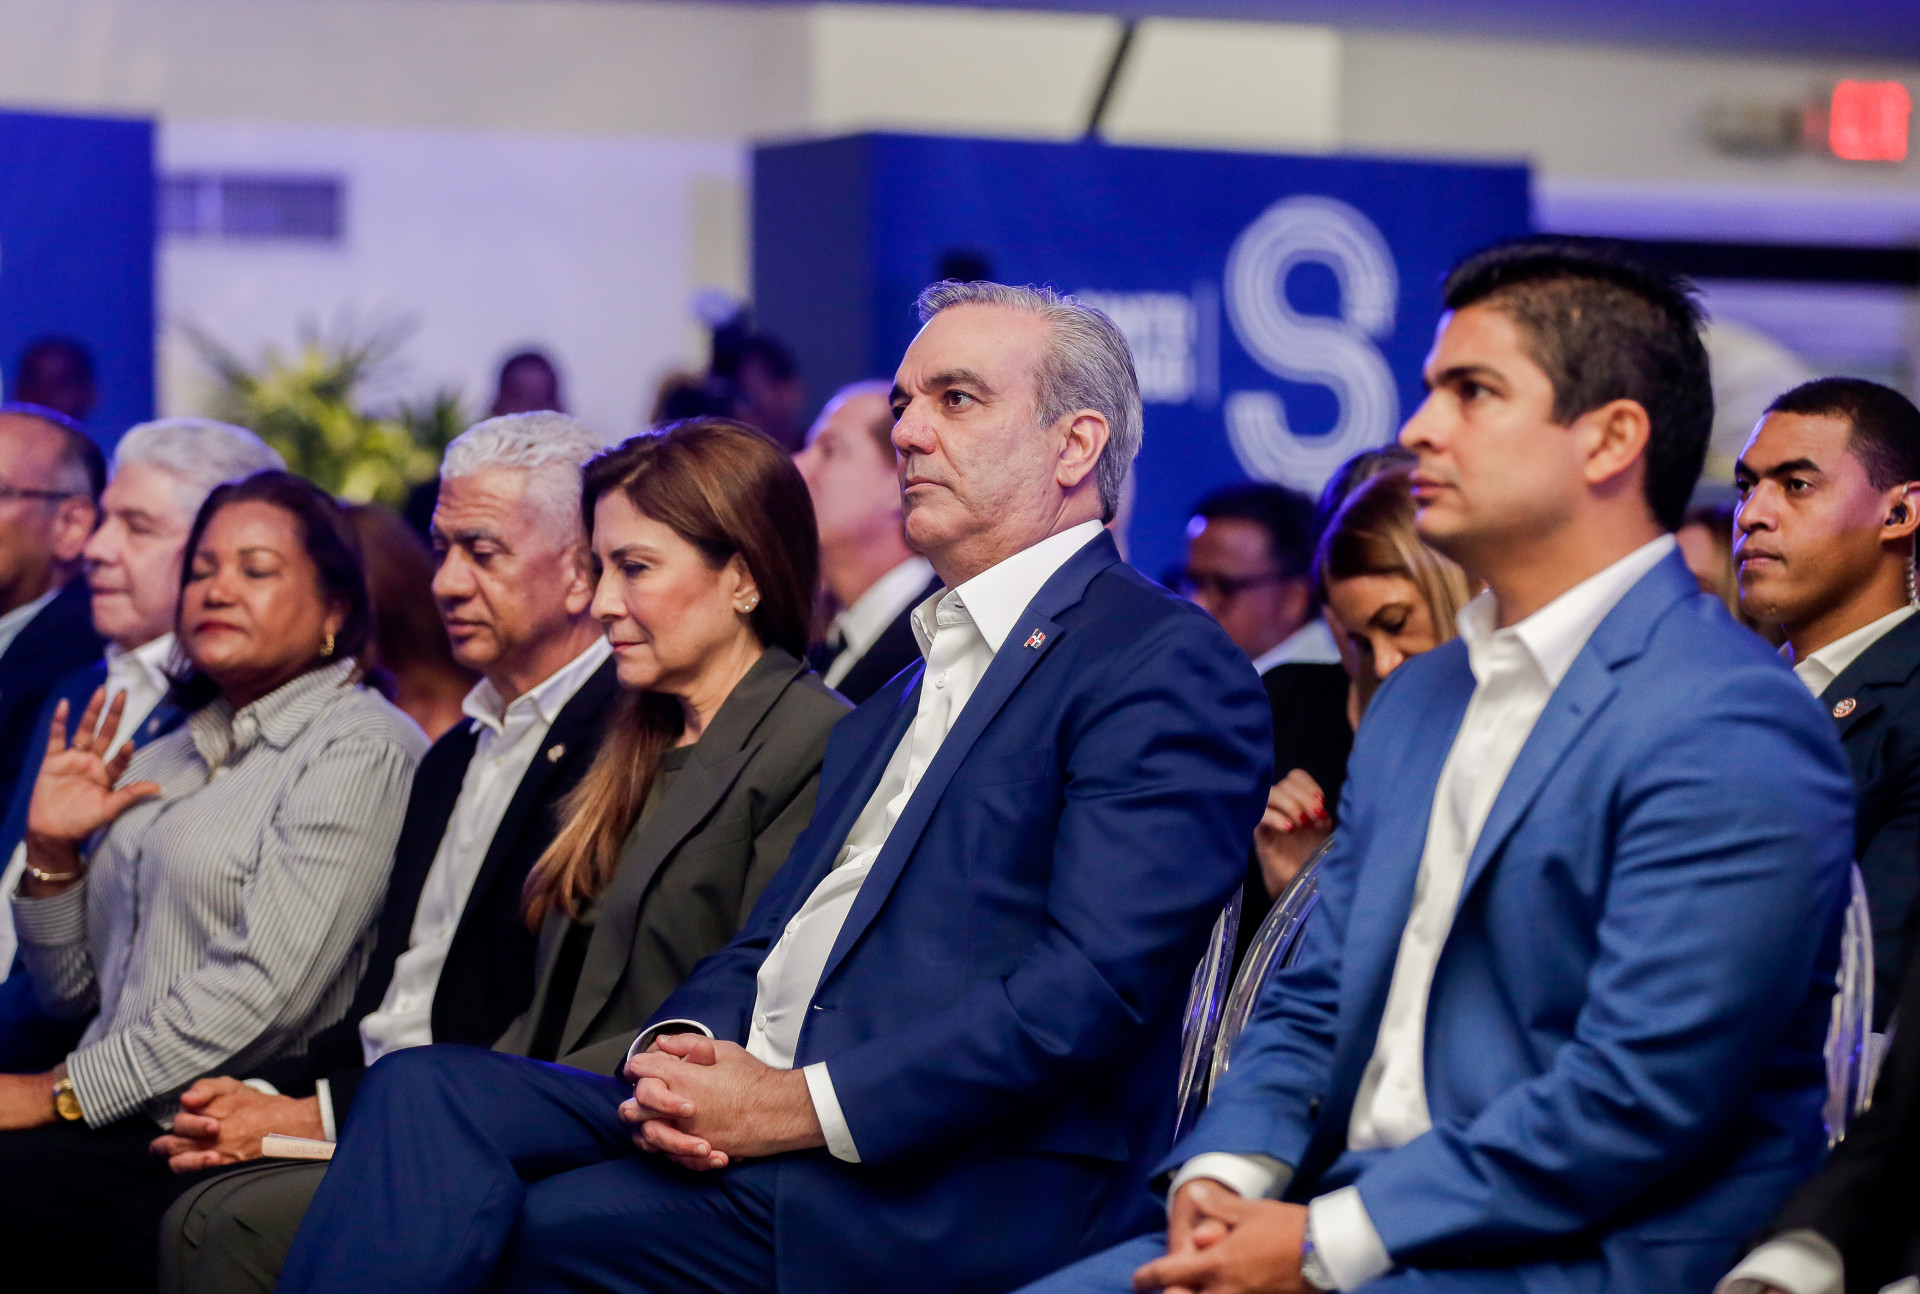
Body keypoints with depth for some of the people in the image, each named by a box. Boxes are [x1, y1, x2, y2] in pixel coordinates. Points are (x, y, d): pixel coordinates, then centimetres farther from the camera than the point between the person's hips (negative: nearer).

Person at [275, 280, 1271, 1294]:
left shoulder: (1162, 659, -4)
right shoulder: (903, 690, 26)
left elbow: (1095, 983, -16)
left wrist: (795, 1106, -19)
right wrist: (675, 1053, -3)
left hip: (948, 1192, -8)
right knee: (425, 1091, -16)